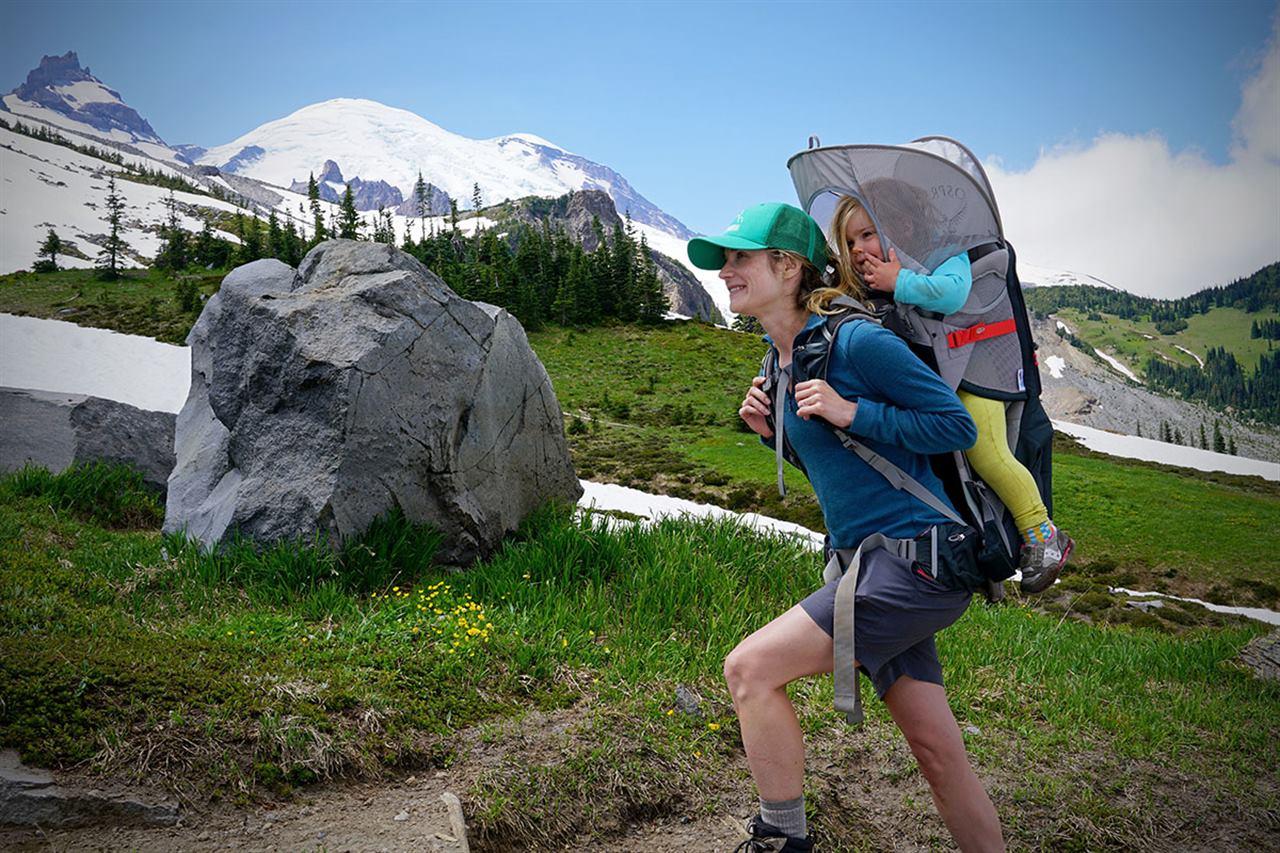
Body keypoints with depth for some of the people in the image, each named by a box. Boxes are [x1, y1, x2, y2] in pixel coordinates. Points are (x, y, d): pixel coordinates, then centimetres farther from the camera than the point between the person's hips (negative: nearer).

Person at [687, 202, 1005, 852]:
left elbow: (958, 427, -11)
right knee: (938, 753, 13)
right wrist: (773, 431, 6)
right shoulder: (781, 360, 12)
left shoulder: (856, 342, -14)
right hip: (870, 564, 9)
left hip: (916, 560, -9)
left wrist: (850, 412, -18)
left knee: (750, 669, -12)